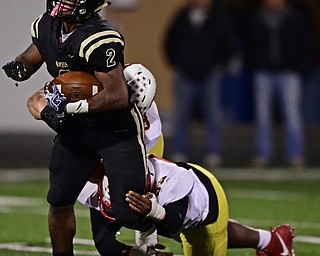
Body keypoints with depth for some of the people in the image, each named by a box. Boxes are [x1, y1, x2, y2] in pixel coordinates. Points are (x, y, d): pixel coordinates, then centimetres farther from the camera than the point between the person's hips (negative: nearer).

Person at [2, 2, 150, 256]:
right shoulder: (47, 27, -4)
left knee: (128, 215, -10)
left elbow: (117, 97, -32)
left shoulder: (99, 40, -29)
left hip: (117, 130, -7)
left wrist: (69, 106, -31)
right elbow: (29, 59, 15)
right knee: (59, 200, 8)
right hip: (75, 128, 7)